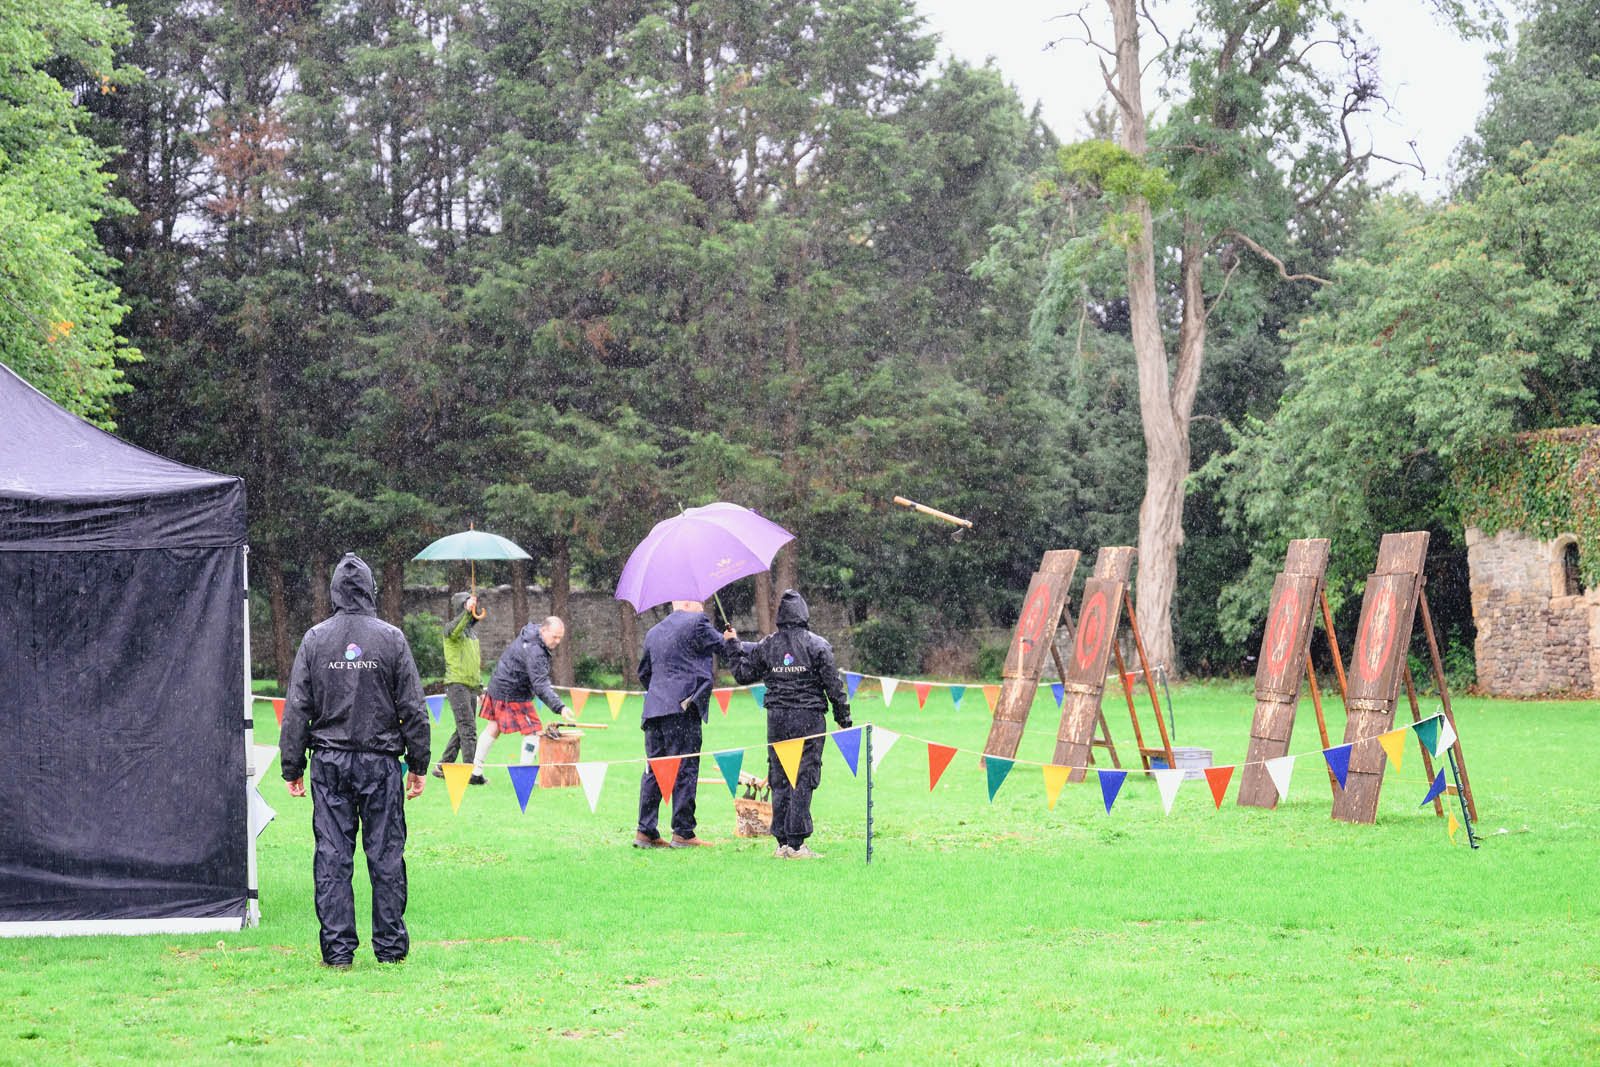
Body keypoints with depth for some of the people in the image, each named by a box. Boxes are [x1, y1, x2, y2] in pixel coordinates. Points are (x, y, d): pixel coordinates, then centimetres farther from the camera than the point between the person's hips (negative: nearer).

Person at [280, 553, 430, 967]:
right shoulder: (391, 639, -2)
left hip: (329, 762, 1)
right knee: (386, 855, 4)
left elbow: (296, 710, 2)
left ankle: (337, 947, 3)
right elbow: (413, 709, 0)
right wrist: (418, 765, 8)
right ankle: (390, 945, 8)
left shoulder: (314, 639, 1)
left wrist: (292, 767, 8)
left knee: (332, 857, 4)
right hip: (380, 762, -1)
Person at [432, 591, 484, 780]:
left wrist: (480, 687, 26)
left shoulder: (472, 632, 21)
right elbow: (453, 631, -32)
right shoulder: (453, 628, -5)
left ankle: (442, 767, 20)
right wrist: (467, 612, -45)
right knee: (468, 730, -14)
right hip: (457, 684, -9)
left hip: (471, 686, 9)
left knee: (463, 731, 11)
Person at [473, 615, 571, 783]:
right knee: (533, 731, -6)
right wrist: (559, 708, -41)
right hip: (513, 693, -11)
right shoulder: (534, 652, -29)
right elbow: (541, 686, -35)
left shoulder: (532, 630, 3)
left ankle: (475, 772, 20)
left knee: (494, 728, 15)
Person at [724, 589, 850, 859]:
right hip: (809, 719, -3)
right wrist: (843, 719, 7)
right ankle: (796, 843, -7)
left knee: (779, 781, 8)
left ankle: (782, 843, 8)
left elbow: (743, 675, 13)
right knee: (802, 780, -3)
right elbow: (834, 686, -3)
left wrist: (733, 645, 27)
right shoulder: (817, 646, -3)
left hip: (777, 719, 3)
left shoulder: (766, 646, 3)